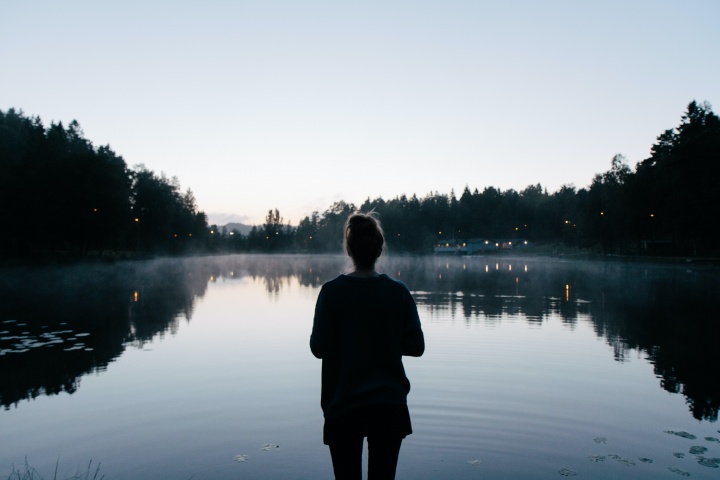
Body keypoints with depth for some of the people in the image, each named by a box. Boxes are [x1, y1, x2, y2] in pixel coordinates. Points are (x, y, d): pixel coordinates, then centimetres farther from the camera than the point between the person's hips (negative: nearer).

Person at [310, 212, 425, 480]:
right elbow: (416, 346, -2)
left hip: (343, 406, -1)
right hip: (389, 404, 2)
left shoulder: (332, 291, -9)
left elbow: (318, 347, -8)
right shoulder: (398, 292, -4)